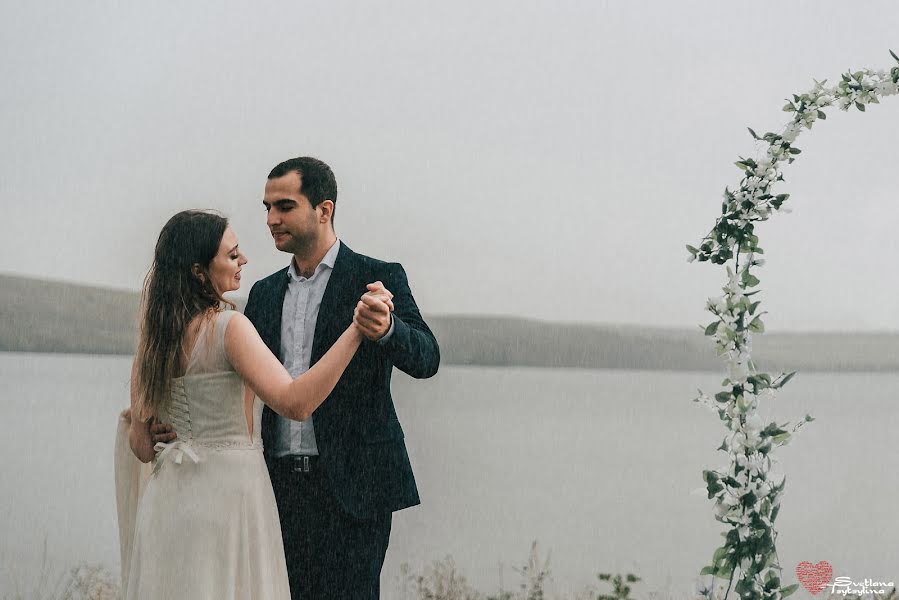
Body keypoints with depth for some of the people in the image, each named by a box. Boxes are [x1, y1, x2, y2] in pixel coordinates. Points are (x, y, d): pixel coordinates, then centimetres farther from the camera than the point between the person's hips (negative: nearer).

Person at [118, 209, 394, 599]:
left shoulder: (152, 337, 6)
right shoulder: (229, 326, -15)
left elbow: (141, 446, 8)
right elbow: (295, 403, -28)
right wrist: (356, 329, -31)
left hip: (167, 499, 7)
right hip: (229, 491, -7)